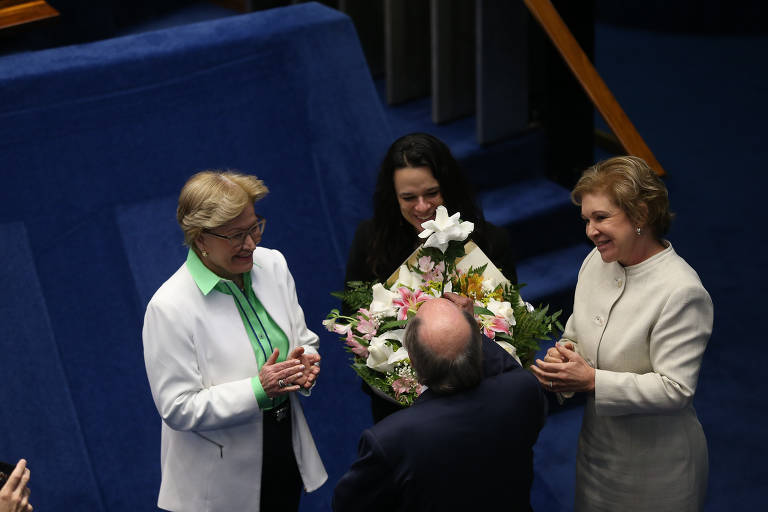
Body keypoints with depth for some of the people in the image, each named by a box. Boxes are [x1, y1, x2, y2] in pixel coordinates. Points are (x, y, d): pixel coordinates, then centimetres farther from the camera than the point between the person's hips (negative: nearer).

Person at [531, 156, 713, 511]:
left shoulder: (682, 292, -24)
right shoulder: (597, 261, 0)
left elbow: (675, 389, -26)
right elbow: (576, 333, 14)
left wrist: (591, 380, -27)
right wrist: (563, 354, -10)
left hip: (656, 462, -7)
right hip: (597, 442, 7)